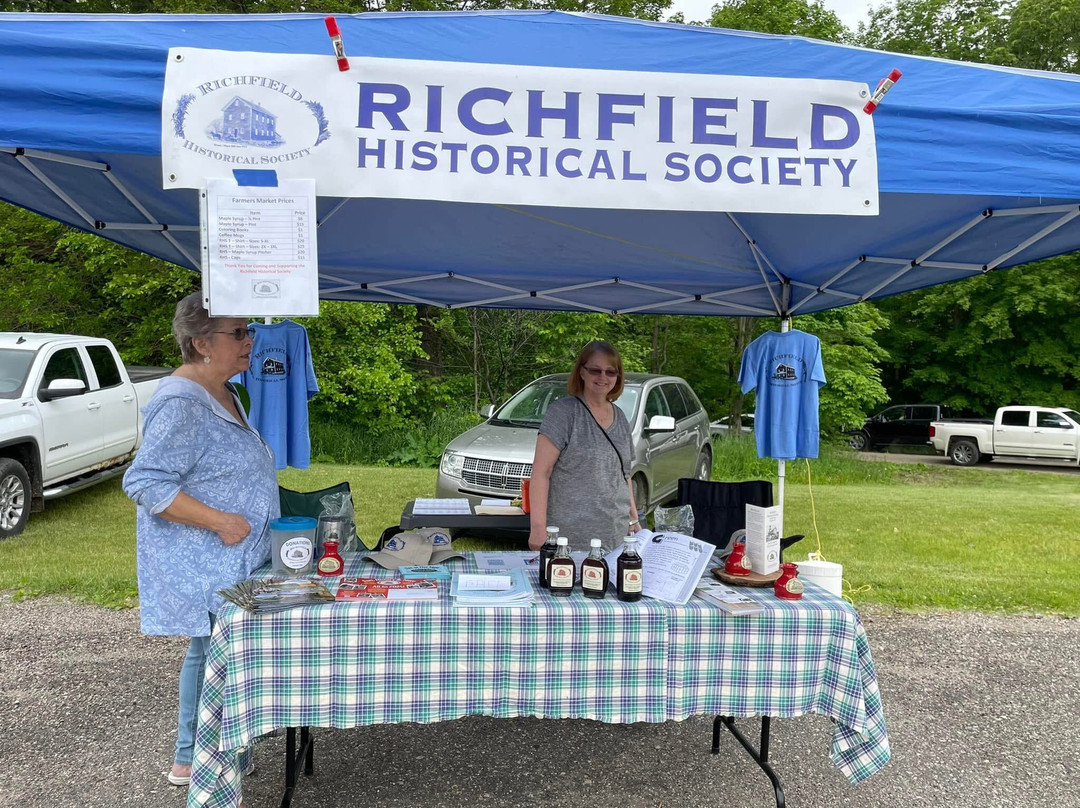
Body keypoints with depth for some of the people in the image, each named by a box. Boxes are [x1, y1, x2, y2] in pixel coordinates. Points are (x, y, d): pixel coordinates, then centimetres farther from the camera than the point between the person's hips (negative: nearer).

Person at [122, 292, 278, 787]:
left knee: (206, 653, 20)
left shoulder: (223, 393, 9)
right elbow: (143, 482, -25)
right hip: (202, 566, -10)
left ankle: (188, 761, 37)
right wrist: (219, 520, -25)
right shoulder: (180, 405, -22)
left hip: (225, 560, 10)